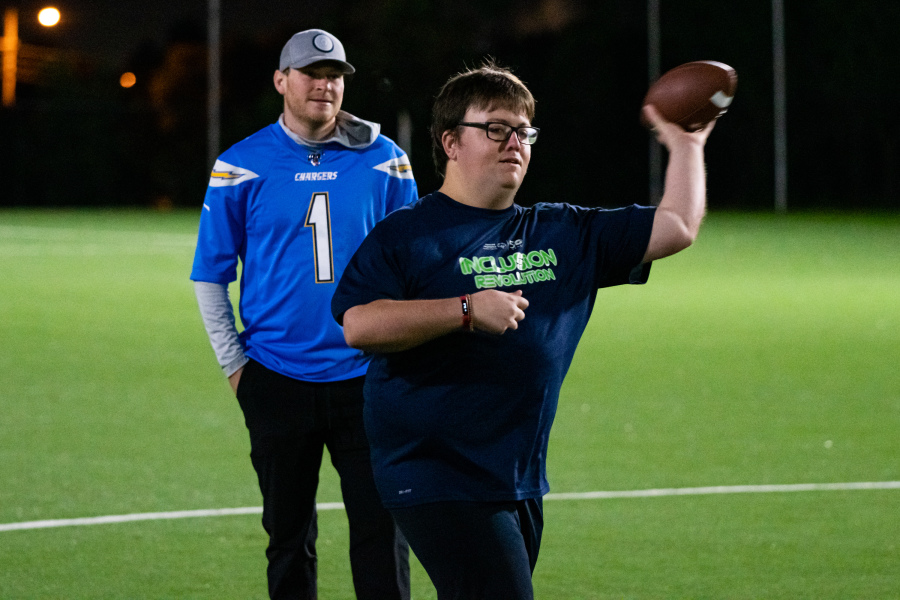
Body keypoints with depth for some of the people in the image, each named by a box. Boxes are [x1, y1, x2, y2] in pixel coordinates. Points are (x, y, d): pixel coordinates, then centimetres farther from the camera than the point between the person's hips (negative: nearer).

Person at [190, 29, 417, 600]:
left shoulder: (384, 161, 3)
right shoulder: (242, 167, 1)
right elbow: (210, 274, 6)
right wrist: (234, 363, 0)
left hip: (366, 376, 0)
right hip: (278, 378, 0)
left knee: (382, 529, -4)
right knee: (289, 532, 7)